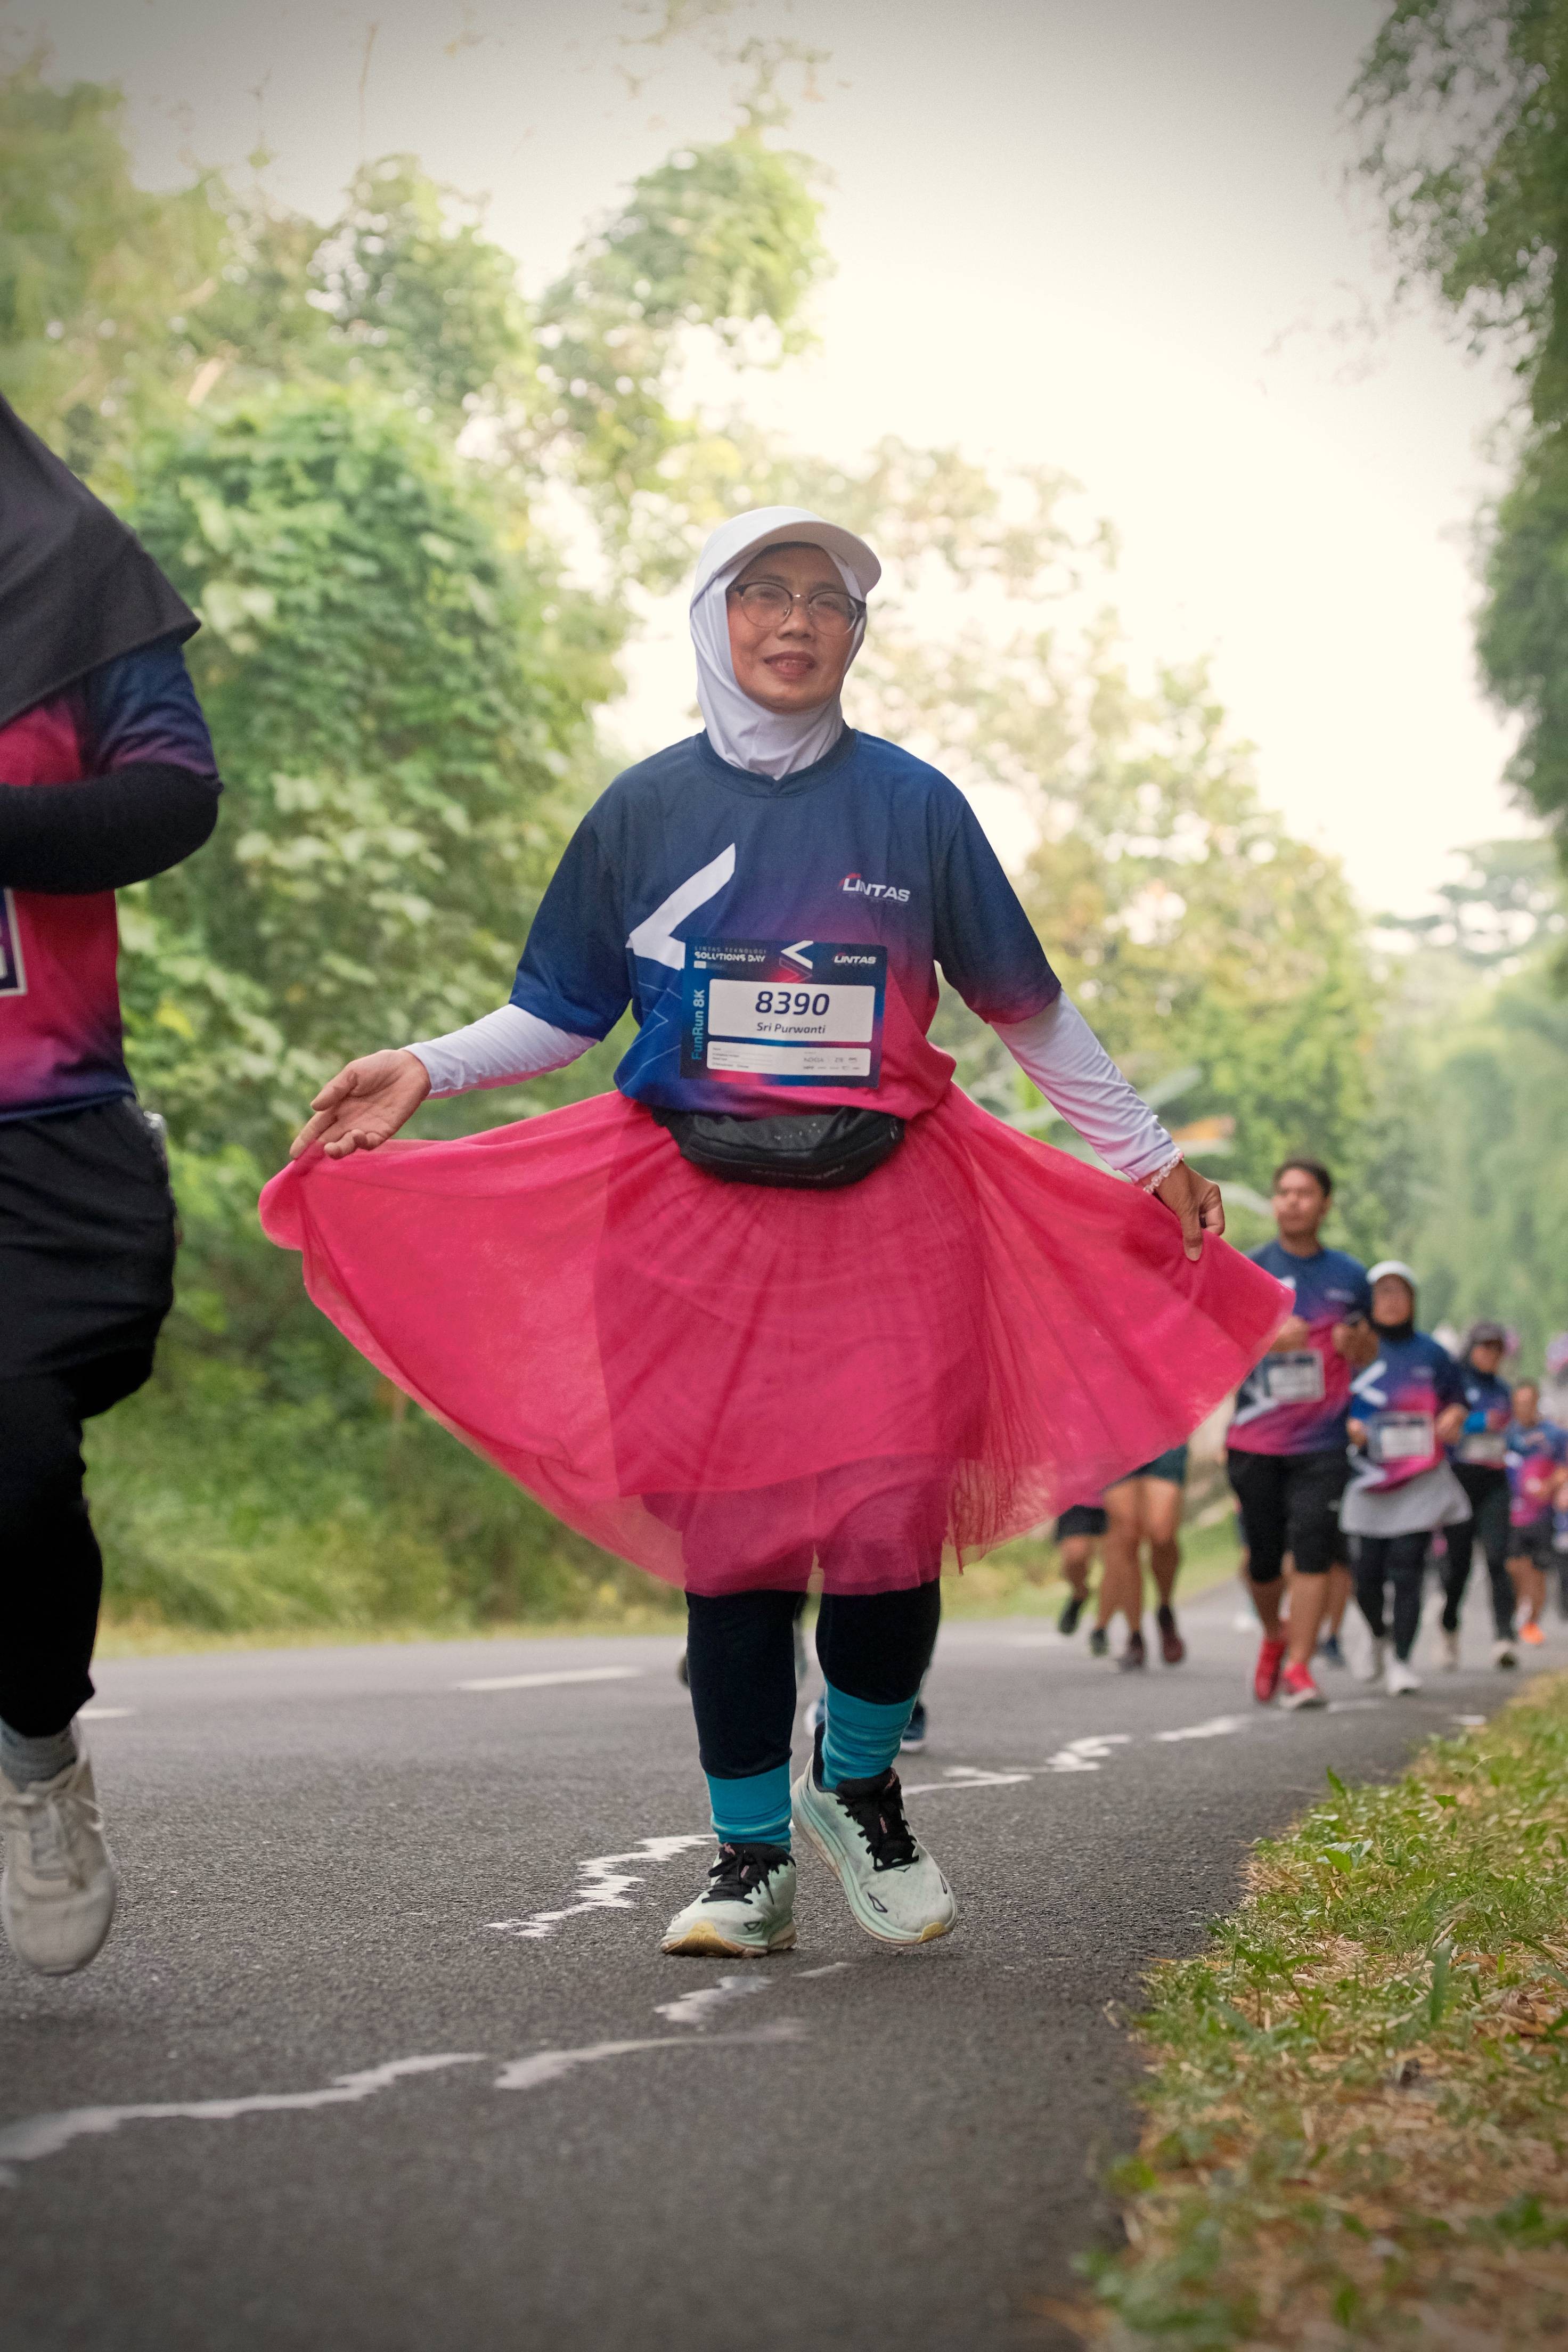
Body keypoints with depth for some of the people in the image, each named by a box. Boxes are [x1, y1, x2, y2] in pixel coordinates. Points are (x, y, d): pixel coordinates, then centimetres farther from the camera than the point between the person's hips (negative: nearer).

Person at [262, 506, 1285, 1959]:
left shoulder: (912, 804, 7)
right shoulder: (646, 809, 8)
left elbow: (1027, 1007, 14)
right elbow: (561, 1016, 13)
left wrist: (1149, 1155, 15)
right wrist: (425, 1066, -3)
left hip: (889, 1211, 0)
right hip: (697, 1218, 1)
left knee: (890, 1516, -9)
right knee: (728, 1533, -1)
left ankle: (855, 1785, 18)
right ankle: (750, 1861, 11)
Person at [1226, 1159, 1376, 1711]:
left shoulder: (1350, 1276, 9)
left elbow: (1368, 1350, 21)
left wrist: (1355, 1342, -4)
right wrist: (1266, 1337, -21)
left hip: (1322, 1442, 0)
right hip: (1254, 1439, 0)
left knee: (1313, 1551, -12)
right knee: (1262, 1557, 6)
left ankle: (1298, 1668, -8)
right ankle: (1274, 1635, 35)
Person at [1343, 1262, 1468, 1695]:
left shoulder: (1431, 1353, 7)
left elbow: (1457, 1399, 17)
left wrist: (1452, 1419, -5)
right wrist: (1348, 1427, -14)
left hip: (1422, 1480, 0)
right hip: (1370, 1480, 0)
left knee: (1407, 1569, -10)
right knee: (1367, 1574, 1)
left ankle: (1401, 1661, -3)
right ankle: (1379, 1638, 31)